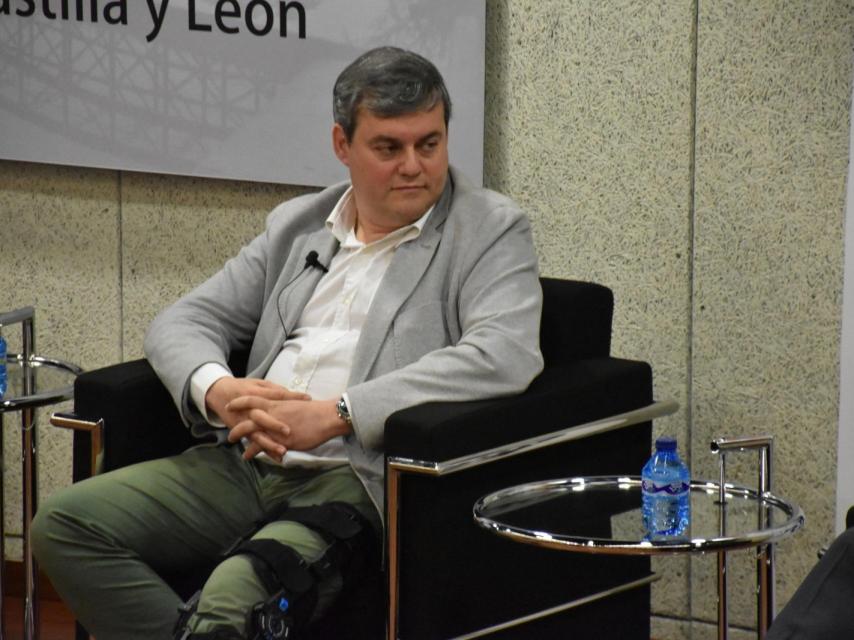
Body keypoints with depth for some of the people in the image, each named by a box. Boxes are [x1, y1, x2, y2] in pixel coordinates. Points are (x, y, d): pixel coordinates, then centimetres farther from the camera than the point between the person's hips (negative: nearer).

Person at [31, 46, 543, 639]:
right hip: (245, 463, 7)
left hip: (356, 479, -7)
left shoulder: (490, 230, 2)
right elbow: (184, 322, 18)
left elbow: (506, 356, -16)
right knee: (63, 523, -11)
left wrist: (335, 413, -21)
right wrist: (216, 390, -9)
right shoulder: (296, 224, 19)